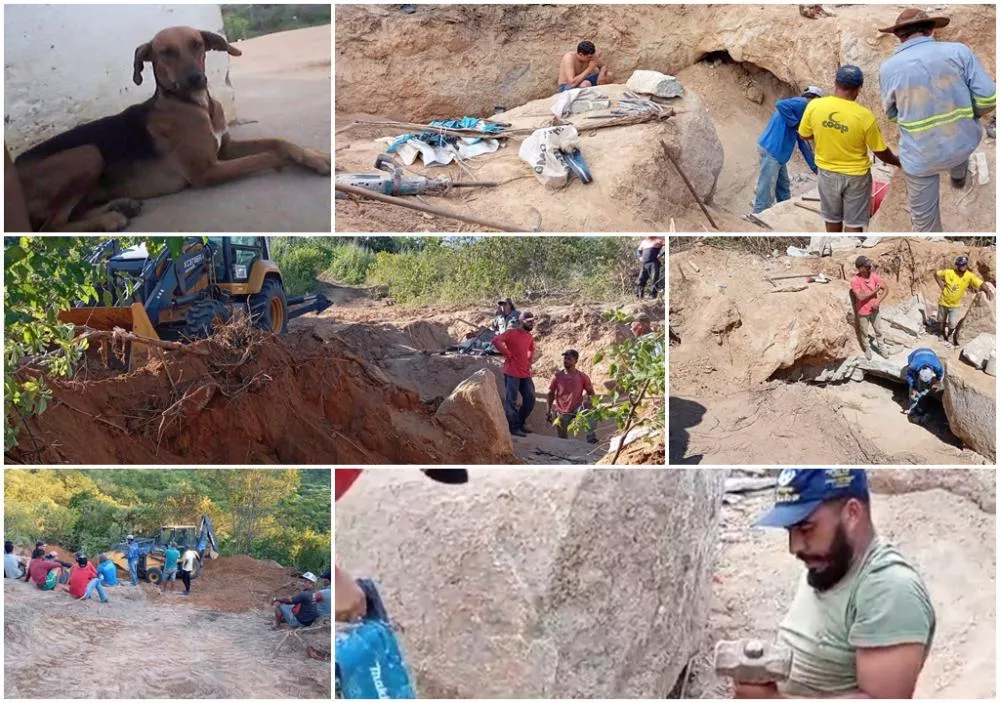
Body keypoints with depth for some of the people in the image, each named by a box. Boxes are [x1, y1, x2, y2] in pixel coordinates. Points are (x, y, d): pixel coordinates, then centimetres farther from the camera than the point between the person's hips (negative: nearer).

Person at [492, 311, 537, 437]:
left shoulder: (529, 336, 12)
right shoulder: (511, 333, -10)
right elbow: (496, 340, -23)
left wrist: (529, 361, 14)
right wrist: (507, 354, -18)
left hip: (526, 373, 8)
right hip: (512, 373, -8)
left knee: (530, 399, 9)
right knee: (511, 401, -2)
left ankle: (520, 423, 24)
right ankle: (514, 427, 3)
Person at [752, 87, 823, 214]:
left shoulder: (803, 109, 22)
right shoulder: (802, 103, -9)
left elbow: (803, 143, 25)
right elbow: (780, 105, -29)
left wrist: (814, 167, 26)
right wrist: (796, 123, -19)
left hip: (777, 152, 10)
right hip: (771, 150, -10)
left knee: (783, 190, 20)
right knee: (766, 193, -7)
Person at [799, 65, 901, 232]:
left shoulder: (814, 106, -18)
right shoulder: (864, 116, -23)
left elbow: (804, 134, 0)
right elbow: (881, 151, -11)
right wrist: (898, 162, 8)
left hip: (827, 172, 3)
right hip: (856, 175, -3)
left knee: (832, 217, 23)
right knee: (854, 221, 12)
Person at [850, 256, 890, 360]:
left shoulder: (874, 276, -12)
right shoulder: (855, 280, -23)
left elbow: (886, 289, -7)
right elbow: (861, 297, -28)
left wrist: (877, 302, -19)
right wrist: (875, 291, -21)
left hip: (874, 310, 3)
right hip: (862, 312, -3)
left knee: (879, 331, 18)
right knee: (864, 333, 17)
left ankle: (881, 348, 38)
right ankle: (867, 350, 39)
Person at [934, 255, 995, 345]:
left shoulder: (969, 276, -20)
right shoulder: (948, 272, -19)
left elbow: (980, 284, -29)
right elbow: (936, 274, -3)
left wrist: (988, 290, -49)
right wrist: (940, 285, -13)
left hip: (955, 305, 0)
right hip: (943, 302, 0)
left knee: (952, 324, -3)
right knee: (941, 321, 17)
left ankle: (948, 337, 28)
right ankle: (942, 336, 43)